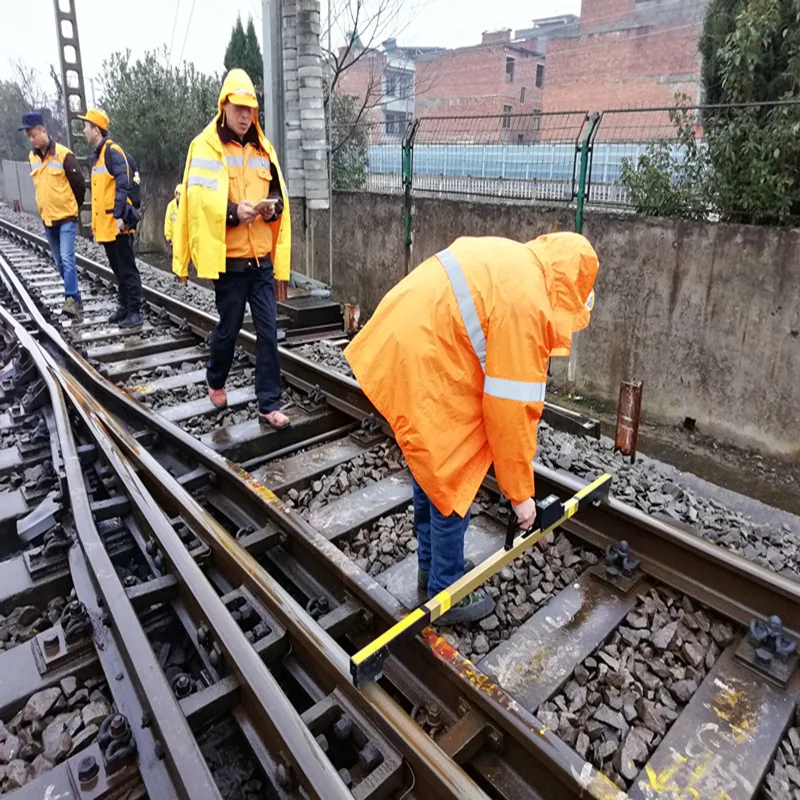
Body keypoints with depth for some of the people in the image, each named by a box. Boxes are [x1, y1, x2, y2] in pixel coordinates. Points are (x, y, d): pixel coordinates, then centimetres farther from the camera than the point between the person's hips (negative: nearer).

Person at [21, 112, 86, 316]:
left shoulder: (64, 154, -11)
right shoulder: (32, 157, 8)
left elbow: (79, 184, -6)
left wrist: (73, 208, 4)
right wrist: (45, 209, 19)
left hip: (66, 217, -7)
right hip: (47, 218, 7)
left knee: (67, 258, -15)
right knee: (60, 263, 9)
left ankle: (72, 299, -14)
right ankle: (74, 298, 18)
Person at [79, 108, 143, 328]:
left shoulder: (112, 151, -10)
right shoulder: (98, 154, 18)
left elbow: (123, 185, -19)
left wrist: (119, 215, -24)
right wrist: (95, 220, 19)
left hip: (117, 224, -9)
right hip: (105, 224, 9)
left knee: (127, 269, -5)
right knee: (118, 270, 14)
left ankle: (134, 312, 0)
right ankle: (124, 307, 22)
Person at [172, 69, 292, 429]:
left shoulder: (262, 148, 14)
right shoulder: (206, 147, -3)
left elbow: (278, 192, 19)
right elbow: (199, 199, -12)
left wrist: (273, 207, -3)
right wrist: (233, 211, -27)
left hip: (262, 258, 5)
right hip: (229, 257, -4)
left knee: (268, 331, 1)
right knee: (229, 327, 7)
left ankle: (269, 404, 9)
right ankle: (215, 382, 36)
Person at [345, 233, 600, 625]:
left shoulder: (508, 258, 13)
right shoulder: (525, 302, -16)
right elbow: (511, 408, -16)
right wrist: (520, 492, -5)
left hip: (397, 350, 11)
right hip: (420, 372, -10)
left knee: (431, 470, 23)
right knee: (452, 483, 5)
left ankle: (430, 565, 42)